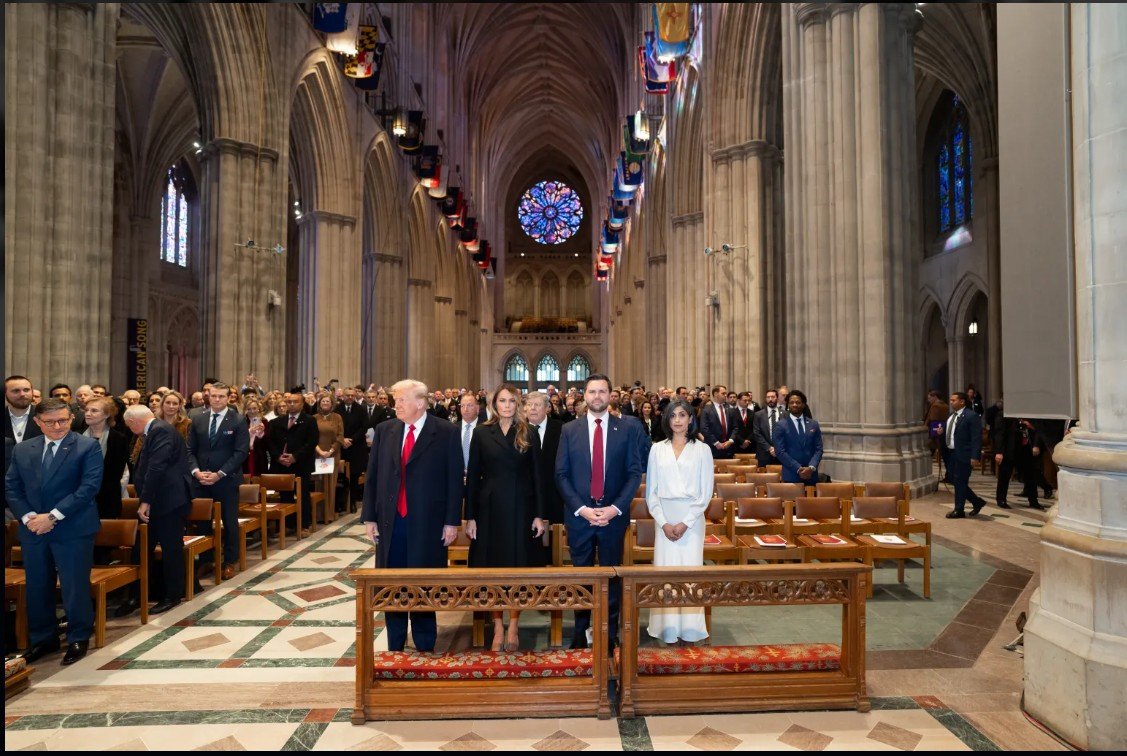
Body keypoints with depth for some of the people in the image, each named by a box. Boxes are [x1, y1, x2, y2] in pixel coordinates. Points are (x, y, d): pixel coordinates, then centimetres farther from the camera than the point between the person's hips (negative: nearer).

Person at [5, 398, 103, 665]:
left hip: (73, 530, -5)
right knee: (37, 587, 14)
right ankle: (42, 639, 32)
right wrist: (27, 517, -8)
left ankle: (78, 639, 21)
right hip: (33, 530, 5)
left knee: (75, 587, 3)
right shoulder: (22, 450, 9)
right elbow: (11, 488, 9)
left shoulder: (88, 447, -7)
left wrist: (53, 516, -17)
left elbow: (89, 486, -14)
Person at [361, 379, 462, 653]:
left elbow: (455, 479, -5)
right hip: (390, 521, 4)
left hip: (428, 523, -3)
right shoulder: (384, 430, 7)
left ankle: (425, 648, 23)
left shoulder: (446, 432, -4)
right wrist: (369, 516, 4)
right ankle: (394, 648, 27)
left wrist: (452, 521, -8)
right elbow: (372, 476, 8)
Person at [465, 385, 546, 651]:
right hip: (490, 508, 1)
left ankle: (513, 627, 17)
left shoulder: (528, 434, 3)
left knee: (518, 565, 5)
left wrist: (539, 515, -3)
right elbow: (472, 476, 3)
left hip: (520, 509, 0)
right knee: (492, 566, 5)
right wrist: (470, 516, -1)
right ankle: (498, 627, 18)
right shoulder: (482, 433, 4)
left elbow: (536, 476, 2)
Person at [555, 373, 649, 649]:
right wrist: (581, 508, -10)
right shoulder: (569, 430, 3)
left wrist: (615, 508, -11)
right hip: (579, 514, 1)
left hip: (614, 514, -1)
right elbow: (561, 474, 1)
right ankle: (581, 631, 24)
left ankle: (611, 632, 21)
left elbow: (635, 472, -1)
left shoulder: (628, 428, 1)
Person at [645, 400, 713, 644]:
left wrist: (685, 523, -9)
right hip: (664, 517, 1)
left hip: (692, 517, -1)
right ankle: (668, 629, 9)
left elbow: (706, 492, -1)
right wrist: (664, 523, -7)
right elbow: (651, 491, 4)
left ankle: (690, 629, 10)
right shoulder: (657, 449, 5)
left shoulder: (702, 450, 2)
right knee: (665, 568, 0)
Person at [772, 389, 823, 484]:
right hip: (791, 476, -3)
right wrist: (798, 469, -14)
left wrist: (811, 467, -10)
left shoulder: (814, 424, 10)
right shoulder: (780, 425, -1)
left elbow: (818, 449, 6)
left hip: (811, 475, 3)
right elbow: (780, 452, -7)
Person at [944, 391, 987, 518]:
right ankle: (977, 502, 29)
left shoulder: (972, 416, -11)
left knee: (960, 482, 0)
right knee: (954, 481, 12)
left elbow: (977, 438, -15)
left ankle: (959, 510, 12)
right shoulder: (951, 416, 14)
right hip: (950, 454, 8)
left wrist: (975, 456, -21)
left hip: (963, 455, -8)